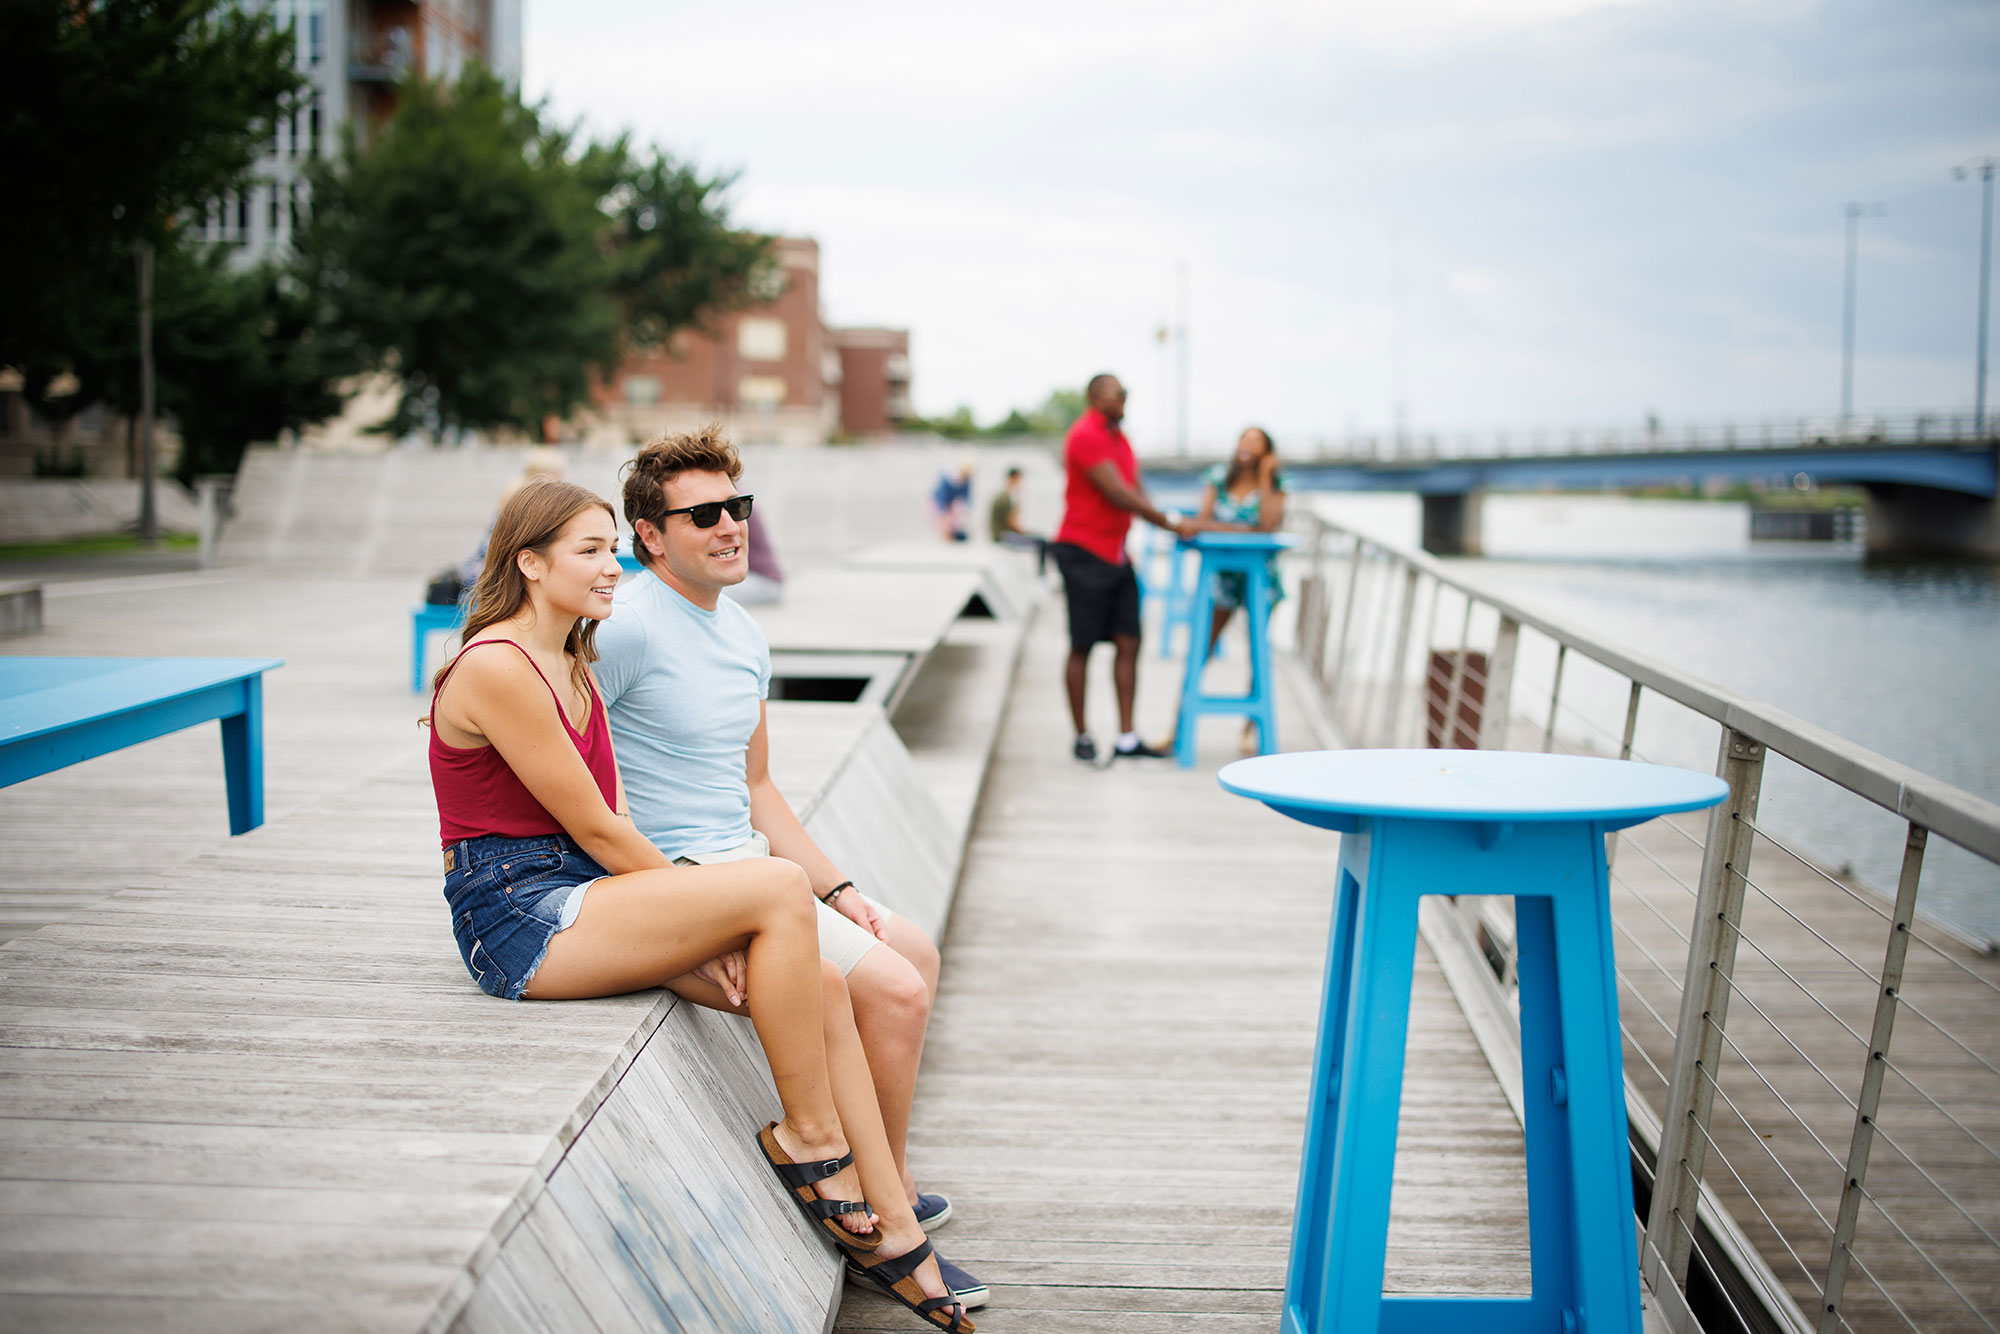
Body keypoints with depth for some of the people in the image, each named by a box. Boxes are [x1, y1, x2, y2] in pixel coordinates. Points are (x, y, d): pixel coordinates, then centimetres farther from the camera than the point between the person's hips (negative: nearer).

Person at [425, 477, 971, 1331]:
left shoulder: (574, 669, 15)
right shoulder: (496, 668, -16)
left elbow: (614, 822, 11)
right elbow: (595, 828, -14)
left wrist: (706, 922, -1)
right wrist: (708, 910, -6)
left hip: (583, 894, 9)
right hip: (517, 916, -9)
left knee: (823, 987, -6)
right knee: (780, 889, -23)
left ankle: (893, 1232, -1)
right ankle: (808, 1136, -7)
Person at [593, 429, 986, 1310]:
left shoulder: (745, 638, 11)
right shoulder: (628, 627, -18)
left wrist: (837, 891, 9)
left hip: (749, 861, 10)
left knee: (916, 954, 17)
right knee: (894, 990, -14)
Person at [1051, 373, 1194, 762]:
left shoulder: (1117, 438, 16)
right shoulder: (1086, 435, -13)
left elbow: (1135, 493, 16)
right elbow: (1118, 494, -18)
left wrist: (1172, 523, 2)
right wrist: (1171, 524, -14)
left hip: (1115, 555, 9)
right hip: (1084, 553, -9)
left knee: (1128, 643, 3)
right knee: (1082, 647, 0)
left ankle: (1126, 738, 4)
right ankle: (1082, 737, 9)